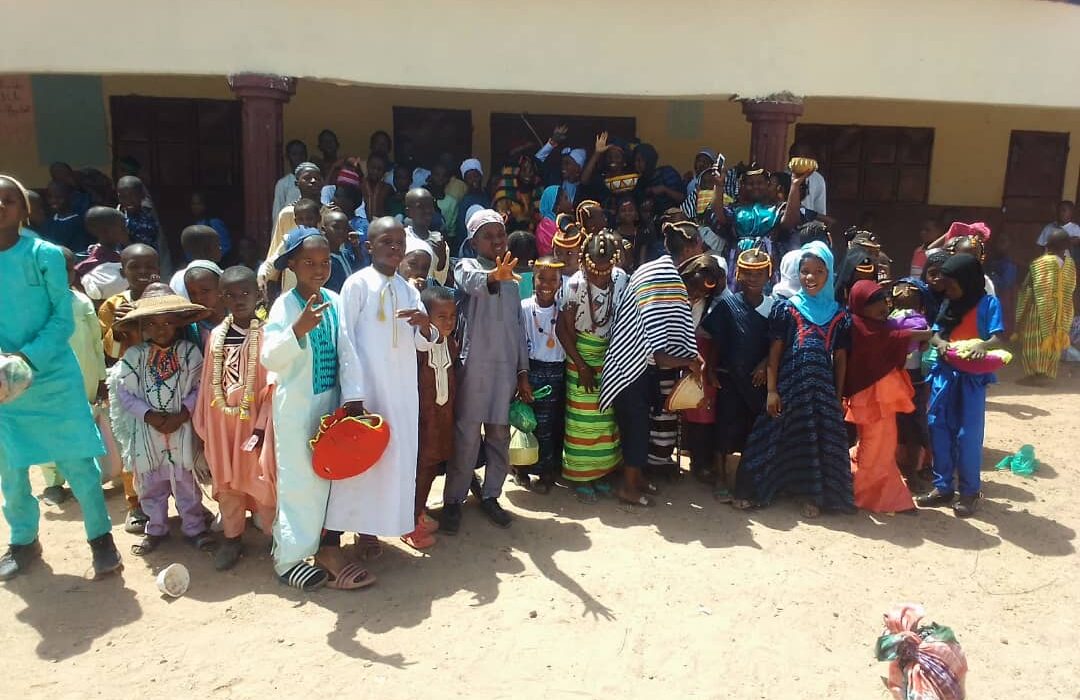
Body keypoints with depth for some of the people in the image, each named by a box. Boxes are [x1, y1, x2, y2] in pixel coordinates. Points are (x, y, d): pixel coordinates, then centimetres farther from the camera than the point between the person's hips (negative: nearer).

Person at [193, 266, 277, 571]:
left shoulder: (267, 334, -10)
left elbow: (273, 385, -11)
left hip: (254, 420, -4)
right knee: (226, 482, 15)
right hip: (222, 422, 4)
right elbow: (208, 384, 6)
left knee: (261, 479, 4)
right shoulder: (216, 336, 3)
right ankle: (232, 537, 30)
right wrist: (202, 426, 6)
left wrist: (262, 426, -15)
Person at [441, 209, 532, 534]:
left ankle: (490, 496, 22)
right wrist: (493, 277, -51)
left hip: (506, 367, 5)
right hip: (475, 365, -5)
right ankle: (453, 500, 9)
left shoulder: (512, 279, 17)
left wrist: (523, 372, 13)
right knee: (466, 436, -2)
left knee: (500, 435, 10)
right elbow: (473, 283, -28)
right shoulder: (467, 266, -1)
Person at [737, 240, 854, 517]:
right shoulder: (785, 308, 1)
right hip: (790, 385, -2)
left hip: (823, 388, 2)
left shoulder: (839, 316, 7)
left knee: (821, 439, 2)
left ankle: (812, 495, 15)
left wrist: (838, 396, 6)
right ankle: (756, 489, 9)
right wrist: (771, 390, -7)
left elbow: (840, 359, 9)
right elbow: (774, 352, -2)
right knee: (781, 438, 1)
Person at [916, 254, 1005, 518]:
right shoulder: (948, 304, 11)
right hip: (945, 372, 5)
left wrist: (983, 346, -34)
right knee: (938, 429, 6)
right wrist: (940, 343, -16)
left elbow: (997, 338, -12)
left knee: (967, 434, -2)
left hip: (972, 376, -5)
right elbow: (935, 334, 7)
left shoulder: (988, 303, -4)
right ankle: (942, 486, 18)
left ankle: (970, 491, 11)